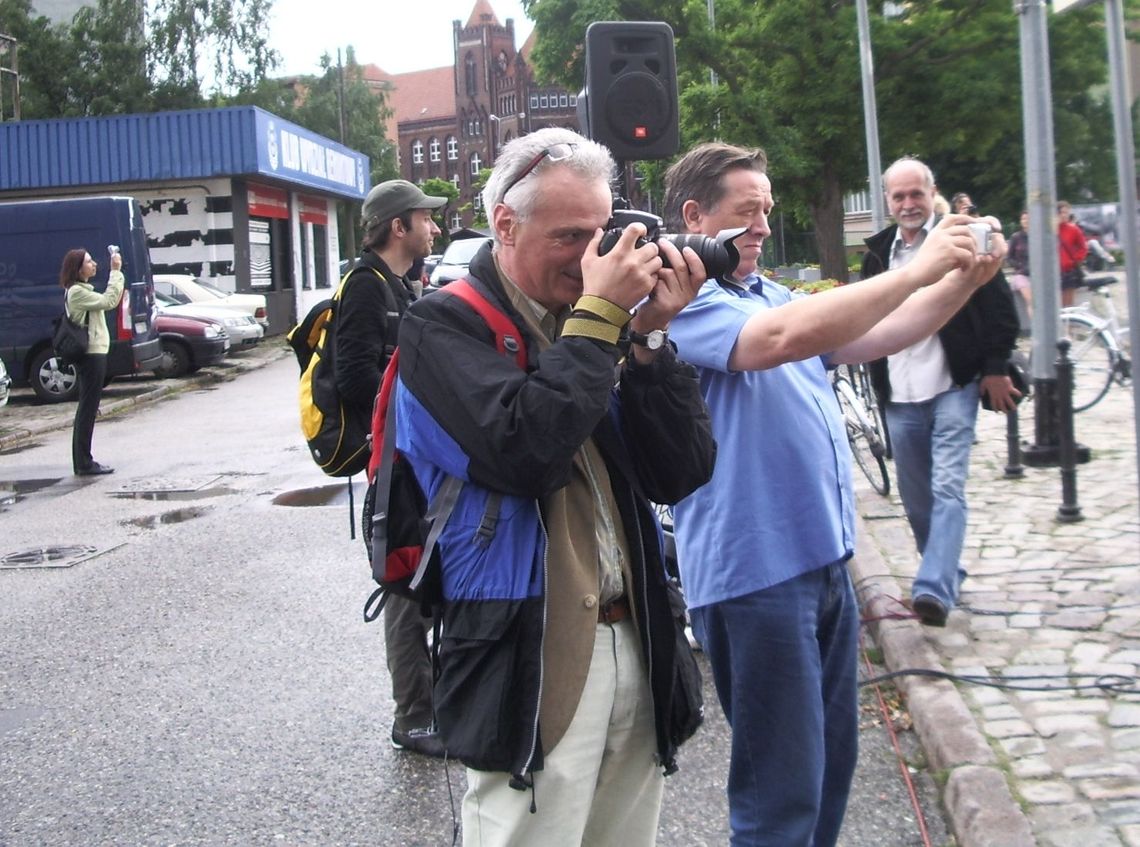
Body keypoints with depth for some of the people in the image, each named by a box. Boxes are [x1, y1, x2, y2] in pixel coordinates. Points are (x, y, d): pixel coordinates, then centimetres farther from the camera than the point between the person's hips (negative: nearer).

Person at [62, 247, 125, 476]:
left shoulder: (81, 290, 18)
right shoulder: (77, 292, -14)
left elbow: (108, 301, 18)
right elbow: (109, 301, -20)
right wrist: (116, 272, -16)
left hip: (91, 354, 11)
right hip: (91, 355, -11)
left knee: (86, 409, 13)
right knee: (88, 409, -8)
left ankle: (82, 462, 18)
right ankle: (84, 464, -5)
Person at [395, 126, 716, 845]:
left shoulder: (594, 321, 9)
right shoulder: (445, 326, -6)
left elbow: (681, 475, 4)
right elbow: (525, 453, -24)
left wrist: (648, 338, -6)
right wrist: (599, 315, -16)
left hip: (634, 645, 6)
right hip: (529, 662, -6)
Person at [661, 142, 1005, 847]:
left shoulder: (771, 292, 15)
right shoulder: (684, 300, -13)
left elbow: (867, 338, 18)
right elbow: (780, 338, -29)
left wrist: (962, 280, 4)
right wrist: (917, 270, -23)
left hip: (823, 558, 9)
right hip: (756, 571, -9)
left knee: (832, 759, 20)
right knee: (783, 790, 0)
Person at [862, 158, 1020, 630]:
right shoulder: (877, 253, 10)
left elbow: (1000, 306, -4)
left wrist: (996, 368, -8)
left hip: (953, 387, -5)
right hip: (900, 397, 5)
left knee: (947, 489, -14)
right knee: (916, 500, 12)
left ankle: (934, 589, -21)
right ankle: (946, 575, 29)